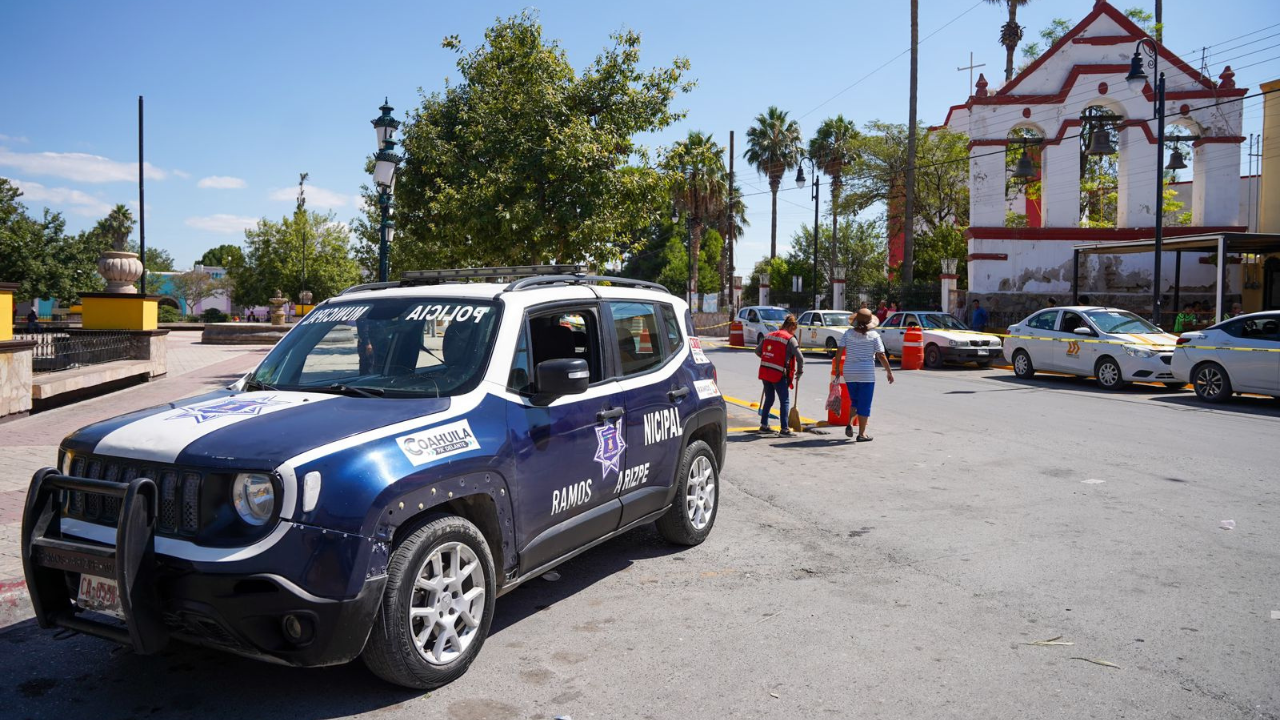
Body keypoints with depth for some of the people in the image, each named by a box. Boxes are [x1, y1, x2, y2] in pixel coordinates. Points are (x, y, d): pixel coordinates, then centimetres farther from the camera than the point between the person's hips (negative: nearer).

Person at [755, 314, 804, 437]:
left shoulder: (769, 335, 11)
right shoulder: (790, 339, -7)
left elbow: (757, 350, 15)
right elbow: (800, 357, -14)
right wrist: (800, 372, 1)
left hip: (764, 372, 6)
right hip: (778, 374, -6)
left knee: (769, 399, 20)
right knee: (785, 401, 2)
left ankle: (764, 425, 25)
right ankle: (784, 429, -3)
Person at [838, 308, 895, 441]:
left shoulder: (848, 333, 0)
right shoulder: (874, 336, -6)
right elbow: (881, 356, -7)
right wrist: (889, 372, 2)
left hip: (849, 373, 3)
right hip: (866, 374, -3)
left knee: (854, 401, 21)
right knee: (864, 404, 4)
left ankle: (849, 424, 2)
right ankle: (861, 434, 6)